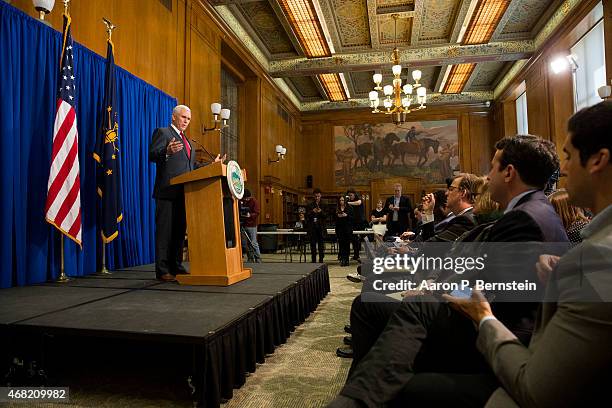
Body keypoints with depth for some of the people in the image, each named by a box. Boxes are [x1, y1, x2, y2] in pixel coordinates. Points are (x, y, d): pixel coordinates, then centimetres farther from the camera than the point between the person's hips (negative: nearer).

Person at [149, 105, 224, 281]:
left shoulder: (187, 140, 27)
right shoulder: (162, 132, 2)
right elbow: (152, 155, -11)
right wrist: (168, 151, -31)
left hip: (183, 193, 8)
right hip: (167, 191, -8)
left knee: (180, 231, 10)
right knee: (165, 230, -6)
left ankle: (176, 267, 17)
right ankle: (162, 270, -1)